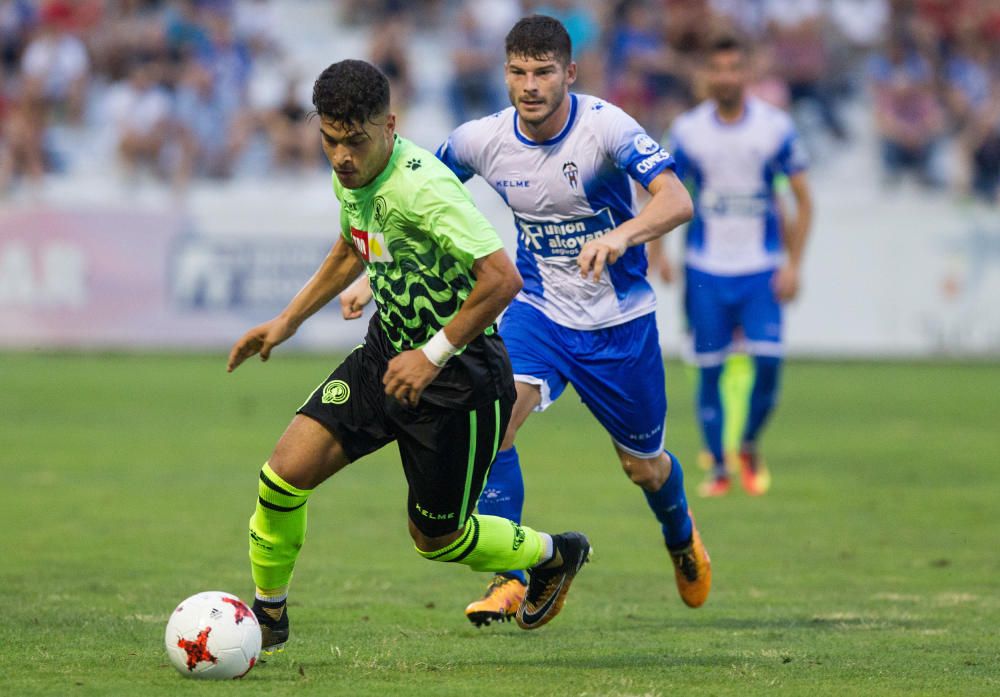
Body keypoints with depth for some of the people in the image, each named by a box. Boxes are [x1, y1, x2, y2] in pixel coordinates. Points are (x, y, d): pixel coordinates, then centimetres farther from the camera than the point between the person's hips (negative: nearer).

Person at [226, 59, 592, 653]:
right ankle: (268, 616, 12)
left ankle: (555, 555, 36)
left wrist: (433, 354, -29)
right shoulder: (351, 177, -1)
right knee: (286, 471, -9)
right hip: (388, 350, 7)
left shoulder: (422, 186, -28)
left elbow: (502, 278, -33)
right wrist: (286, 323, 19)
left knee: (435, 538, 7)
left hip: (458, 375, -7)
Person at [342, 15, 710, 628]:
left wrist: (620, 235, -53)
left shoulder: (605, 127, -22)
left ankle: (682, 537, 49)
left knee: (645, 467, 12)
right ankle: (509, 579, -16)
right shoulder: (483, 140, -11)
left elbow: (677, 201, -34)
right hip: (539, 308, 2)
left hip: (620, 318, -2)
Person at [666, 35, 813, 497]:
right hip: (706, 271, 1)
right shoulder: (687, 129, 0)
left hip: (761, 268, -1)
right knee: (709, 369, 0)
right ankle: (717, 468, 12)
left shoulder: (776, 127, -2)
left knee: (768, 362, -13)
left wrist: (793, 265, -4)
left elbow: (802, 201, 3)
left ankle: (750, 446, 12)